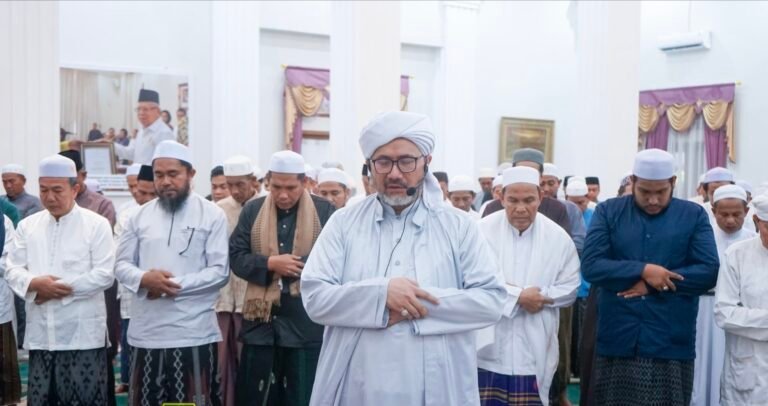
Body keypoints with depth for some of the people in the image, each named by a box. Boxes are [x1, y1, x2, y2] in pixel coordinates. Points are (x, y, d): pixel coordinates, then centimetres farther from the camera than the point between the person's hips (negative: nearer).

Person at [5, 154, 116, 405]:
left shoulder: (97, 224, -2)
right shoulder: (27, 225, 11)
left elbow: (104, 275, -9)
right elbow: (12, 270, 7)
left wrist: (61, 289, -13)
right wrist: (35, 284, -15)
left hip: (82, 333, -4)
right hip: (40, 333, 4)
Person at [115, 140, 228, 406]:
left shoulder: (212, 215, -1)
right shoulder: (140, 216, 11)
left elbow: (219, 271, -7)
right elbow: (121, 265, 10)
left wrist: (176, 286, -15)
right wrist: (144, 279, -12)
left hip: (193, 332, -4)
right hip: (146, 332, 4)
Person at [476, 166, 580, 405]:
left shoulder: (558, 237, 1)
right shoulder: (484, 229, -6)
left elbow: (569, 288, 4)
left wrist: (539, 297, -13)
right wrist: (518, 296, -16)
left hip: (534, 351, 2)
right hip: (489, 347, -1)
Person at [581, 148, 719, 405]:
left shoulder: (694, 215, 5)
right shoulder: (608, 212, 4)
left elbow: (709, 271, -5)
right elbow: (590, 266, -7)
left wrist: (654, 284, -12)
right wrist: (643, 271, -17)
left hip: (671, 344, 0)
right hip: (616, 340, 0)